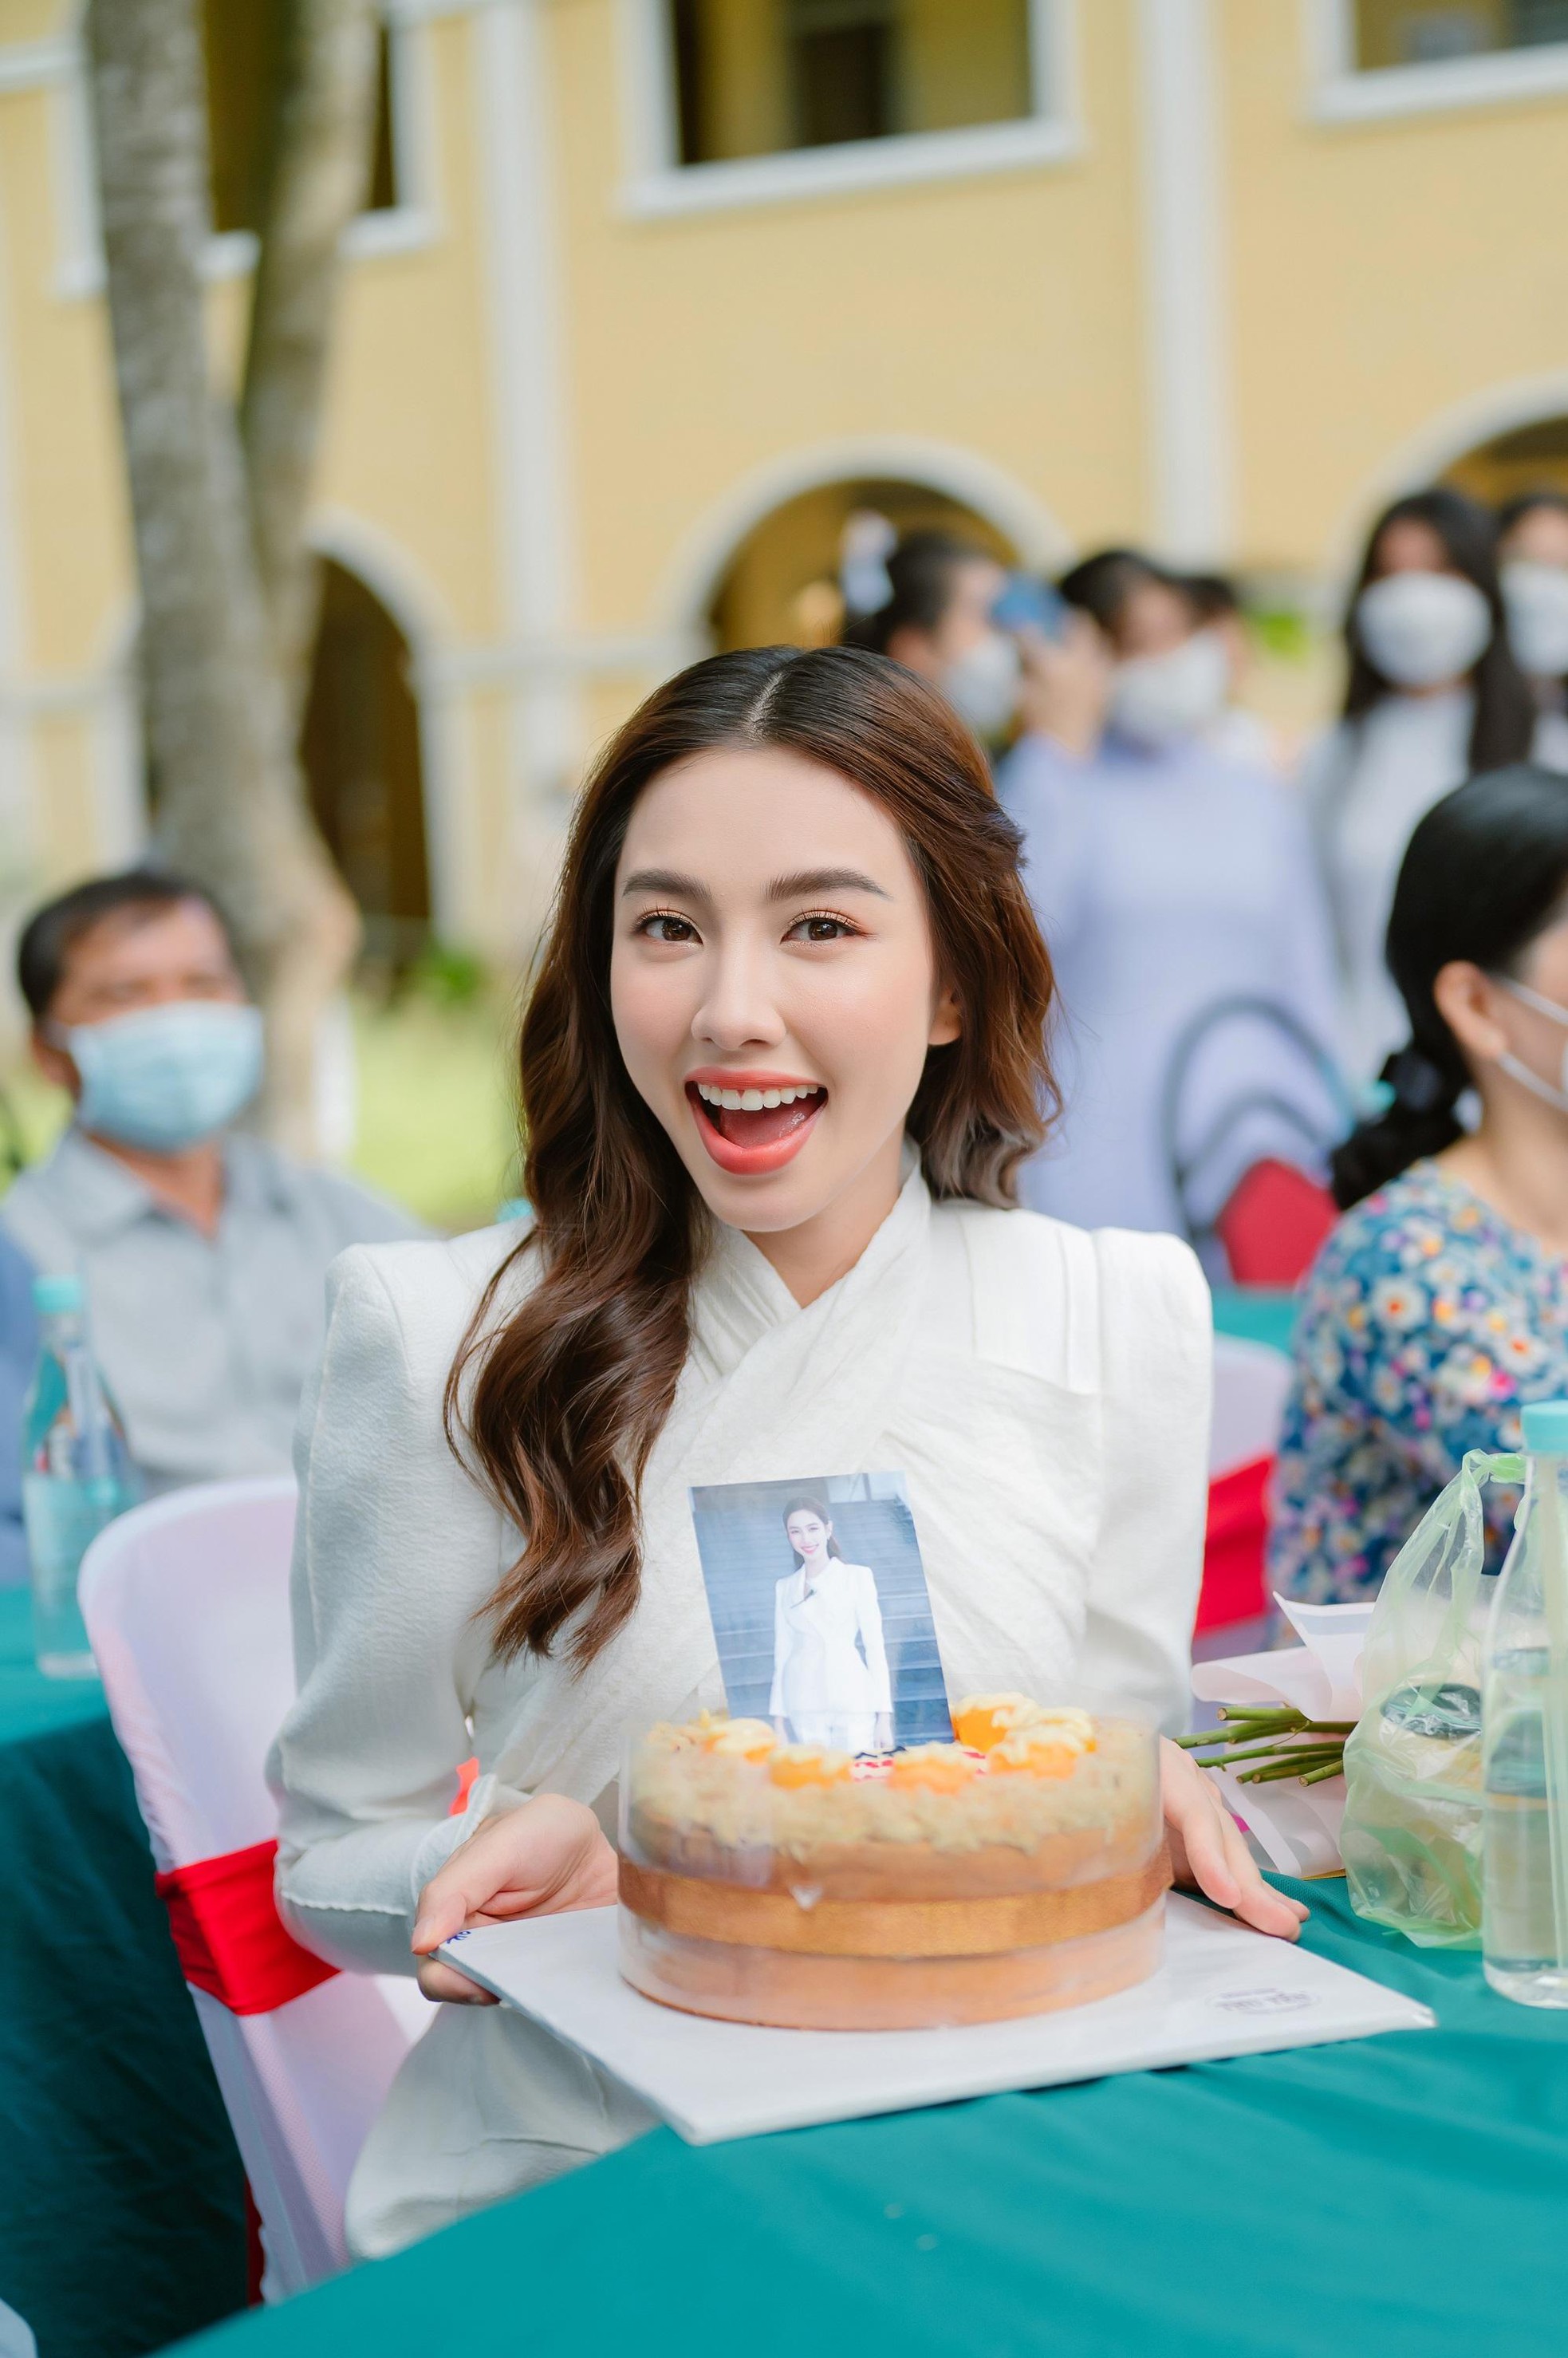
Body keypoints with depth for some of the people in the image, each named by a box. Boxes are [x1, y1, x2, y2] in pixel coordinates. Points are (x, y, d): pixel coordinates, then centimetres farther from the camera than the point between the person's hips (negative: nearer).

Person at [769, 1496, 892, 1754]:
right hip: (804, 1708, 2)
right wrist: (778, 1719, 7)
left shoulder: (858, 1577, 6)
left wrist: (884, 1716, -4)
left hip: (852, 1701, -2)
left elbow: (875, 1646, 2)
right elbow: (782, 1654, 13)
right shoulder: (784, 1588, 13)